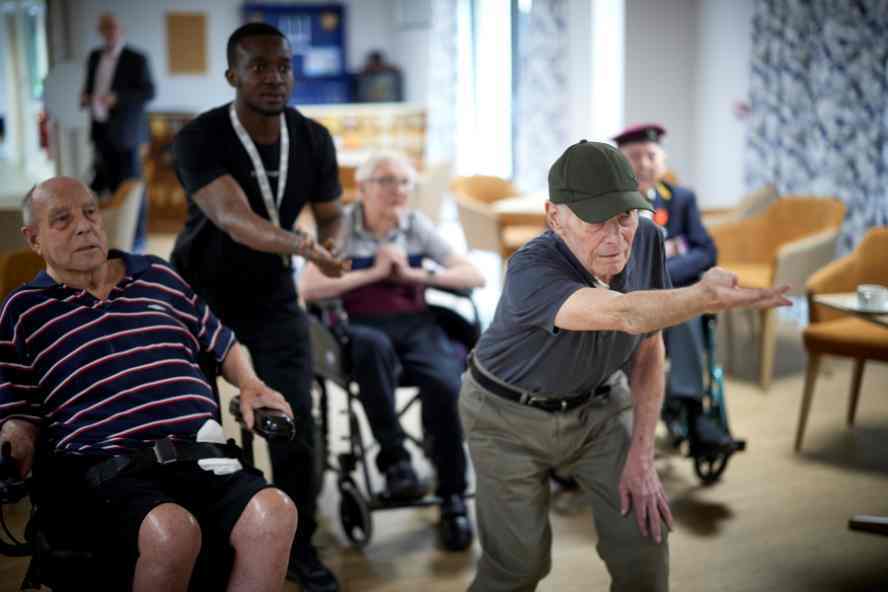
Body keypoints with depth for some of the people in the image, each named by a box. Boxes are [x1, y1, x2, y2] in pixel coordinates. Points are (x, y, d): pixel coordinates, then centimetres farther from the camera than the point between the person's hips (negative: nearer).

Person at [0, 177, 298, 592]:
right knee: (173, 532, -38)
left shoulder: (158, 276, 23)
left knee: (275, 513, -31)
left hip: (201, 456, 3)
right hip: (104, 468, -3)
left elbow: (222, 344, 30)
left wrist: (250, 385, 11)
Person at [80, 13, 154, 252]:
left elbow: (149, 92, -11)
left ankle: (138, 237, 4)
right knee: (111, 183, 10)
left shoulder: (136, 59, -5)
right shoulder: (95, 57, 14)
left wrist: (117, 98, -22)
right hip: (101, 131, 6)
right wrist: (85, 96, 0)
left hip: (125, 131, -6)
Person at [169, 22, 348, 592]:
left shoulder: (313, 139, -11)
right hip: (200, 290, -2)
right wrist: (301, 245, -57)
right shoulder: (199, 140, -25)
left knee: (295, 418, -5)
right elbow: (235, 221, -40)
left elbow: (331, 214, 3)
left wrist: (331, 245, -20)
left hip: (274, 294, 2)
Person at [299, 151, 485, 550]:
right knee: (374, 346, -39)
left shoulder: (417, 226, 10)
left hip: (415, 323, 2)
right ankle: (394, 458, -26)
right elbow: (308, 288, -9)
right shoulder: (340, 227, 3)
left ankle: (453, 498, -14)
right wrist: (374, 273, -10)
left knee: (444, 385, -29)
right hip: (360, 326, -2)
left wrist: (413, 273, -6)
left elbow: (475, 277, 5)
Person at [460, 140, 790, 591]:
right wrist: (709, 296, -74)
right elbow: (624, 316, -55)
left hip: (598, 403, 4)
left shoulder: (645, 239, -19)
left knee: (642, 538, -3)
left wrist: (641, 455, -11)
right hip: (511, 416, -4)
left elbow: (647, 344, -7)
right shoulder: (530, 272, -37)